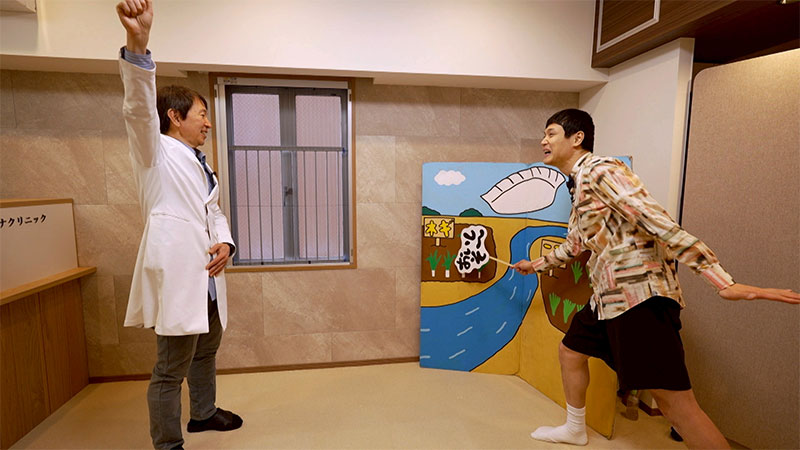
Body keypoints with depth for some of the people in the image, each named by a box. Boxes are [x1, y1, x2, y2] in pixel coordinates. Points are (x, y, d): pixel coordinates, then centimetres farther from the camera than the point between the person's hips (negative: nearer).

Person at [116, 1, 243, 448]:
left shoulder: (202, 163, 20)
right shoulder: (156, 152, -2)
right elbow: (140, 109, -21)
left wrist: (225, 243, -4)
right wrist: (138, 42, -36)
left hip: (206, 275, 9)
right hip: (175, 274, -9)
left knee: (207, 348, 23)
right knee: (172, 368, -1)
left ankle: (203, 413, 43)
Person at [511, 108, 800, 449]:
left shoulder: (600, 171, -12)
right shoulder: (578, 184, 18)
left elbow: (661, 225, -21)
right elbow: (575, 242, 31)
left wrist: (723, 283, -26)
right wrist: (537, 265, 42)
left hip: (639, 293, -10)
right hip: (609, 296, 10)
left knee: (672, 397, -10)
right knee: (570, 351, 20)